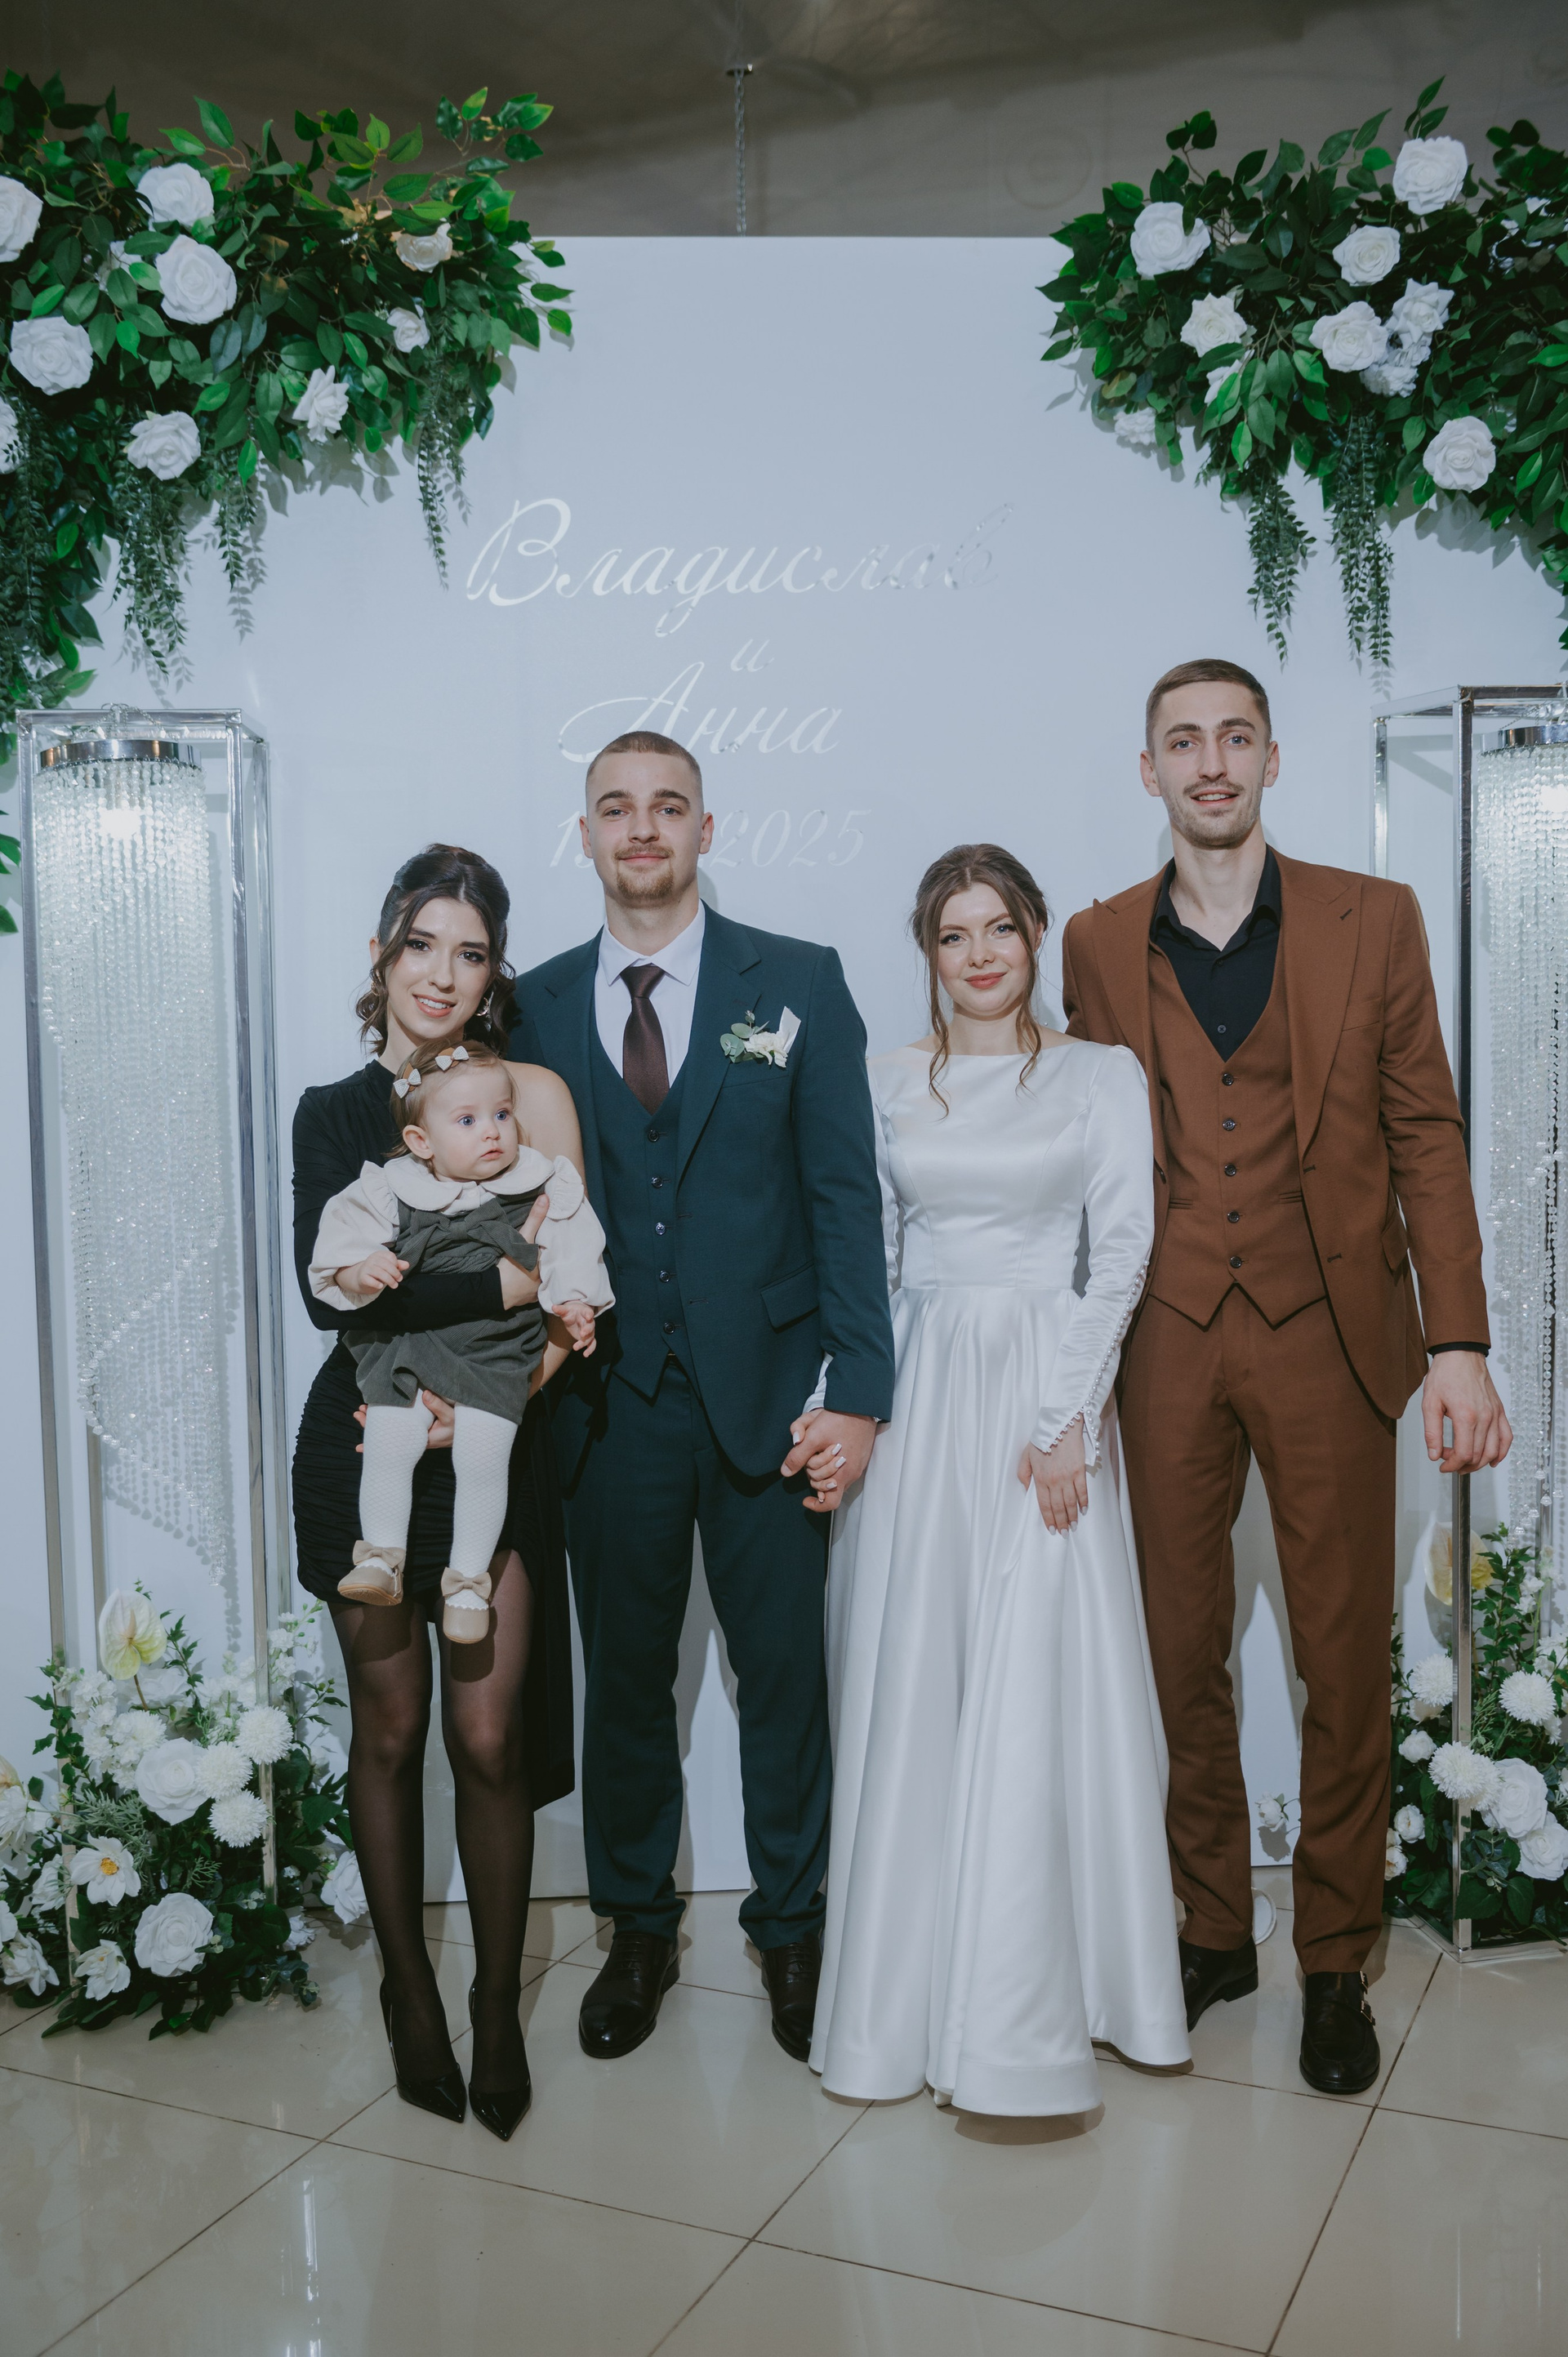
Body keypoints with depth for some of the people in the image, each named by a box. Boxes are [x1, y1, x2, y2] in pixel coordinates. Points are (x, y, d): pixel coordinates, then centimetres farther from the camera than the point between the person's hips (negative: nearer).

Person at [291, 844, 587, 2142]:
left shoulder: (527, 1098, 1)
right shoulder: (335, 1114, 3)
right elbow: (330, 1286, -12)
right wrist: (498, 1284, -17)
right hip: (367, 1444, 1)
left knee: (490, 1739, 0)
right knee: (390, 1729, 11)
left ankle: (497, 2006, 19)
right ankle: (409, 1987, 29)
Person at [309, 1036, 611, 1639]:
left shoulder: (540, 1189, 3)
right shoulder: (391, 1193, 1)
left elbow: (570, 1258, 7)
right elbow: (341, 1256, 2)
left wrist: (576, 1304, -9)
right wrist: (362, 1271, -18)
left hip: (495, 1351, -1)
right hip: (404, 1346, 1)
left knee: (482, 1457, -12)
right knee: (386, 1447, -12)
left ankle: (467, 1581, 0)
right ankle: (382, 1561, 3)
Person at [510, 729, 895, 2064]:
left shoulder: (799, 985, 1)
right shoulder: (538, 1006, 6)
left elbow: (846, 1193, -3)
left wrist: (857, 1391, -9)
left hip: (765, 1393, -1)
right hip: (609, 1401, 2)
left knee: (784, 1674, 8)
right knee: (624, 1678, 12)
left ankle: (792, 1928, 28)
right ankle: (639, 1931, 31)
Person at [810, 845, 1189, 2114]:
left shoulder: (1102, 1076, 4)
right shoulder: (885, 1082, 10)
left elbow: (1122, 1249, -3)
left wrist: (1065, 1421, -11)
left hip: (1046, 1390, -2)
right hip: (916, 1392, 2)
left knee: (1034, 1688, -4)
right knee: (908, 1687, 4)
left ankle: (1022, 2017, 6)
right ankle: (909, 1991, 18)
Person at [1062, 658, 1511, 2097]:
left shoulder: (1374, 921, 3)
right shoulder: (1099, 946, 6)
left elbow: (1426, 1137, 1)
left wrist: (1458, 1345, -5)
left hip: (1329, 1334, -1)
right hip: (1169, 1344, 1)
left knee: (1347, 1666, 6)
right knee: (1181, 1654, 9)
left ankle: (1337, 1965, 24)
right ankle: (1215, 1933, 28)